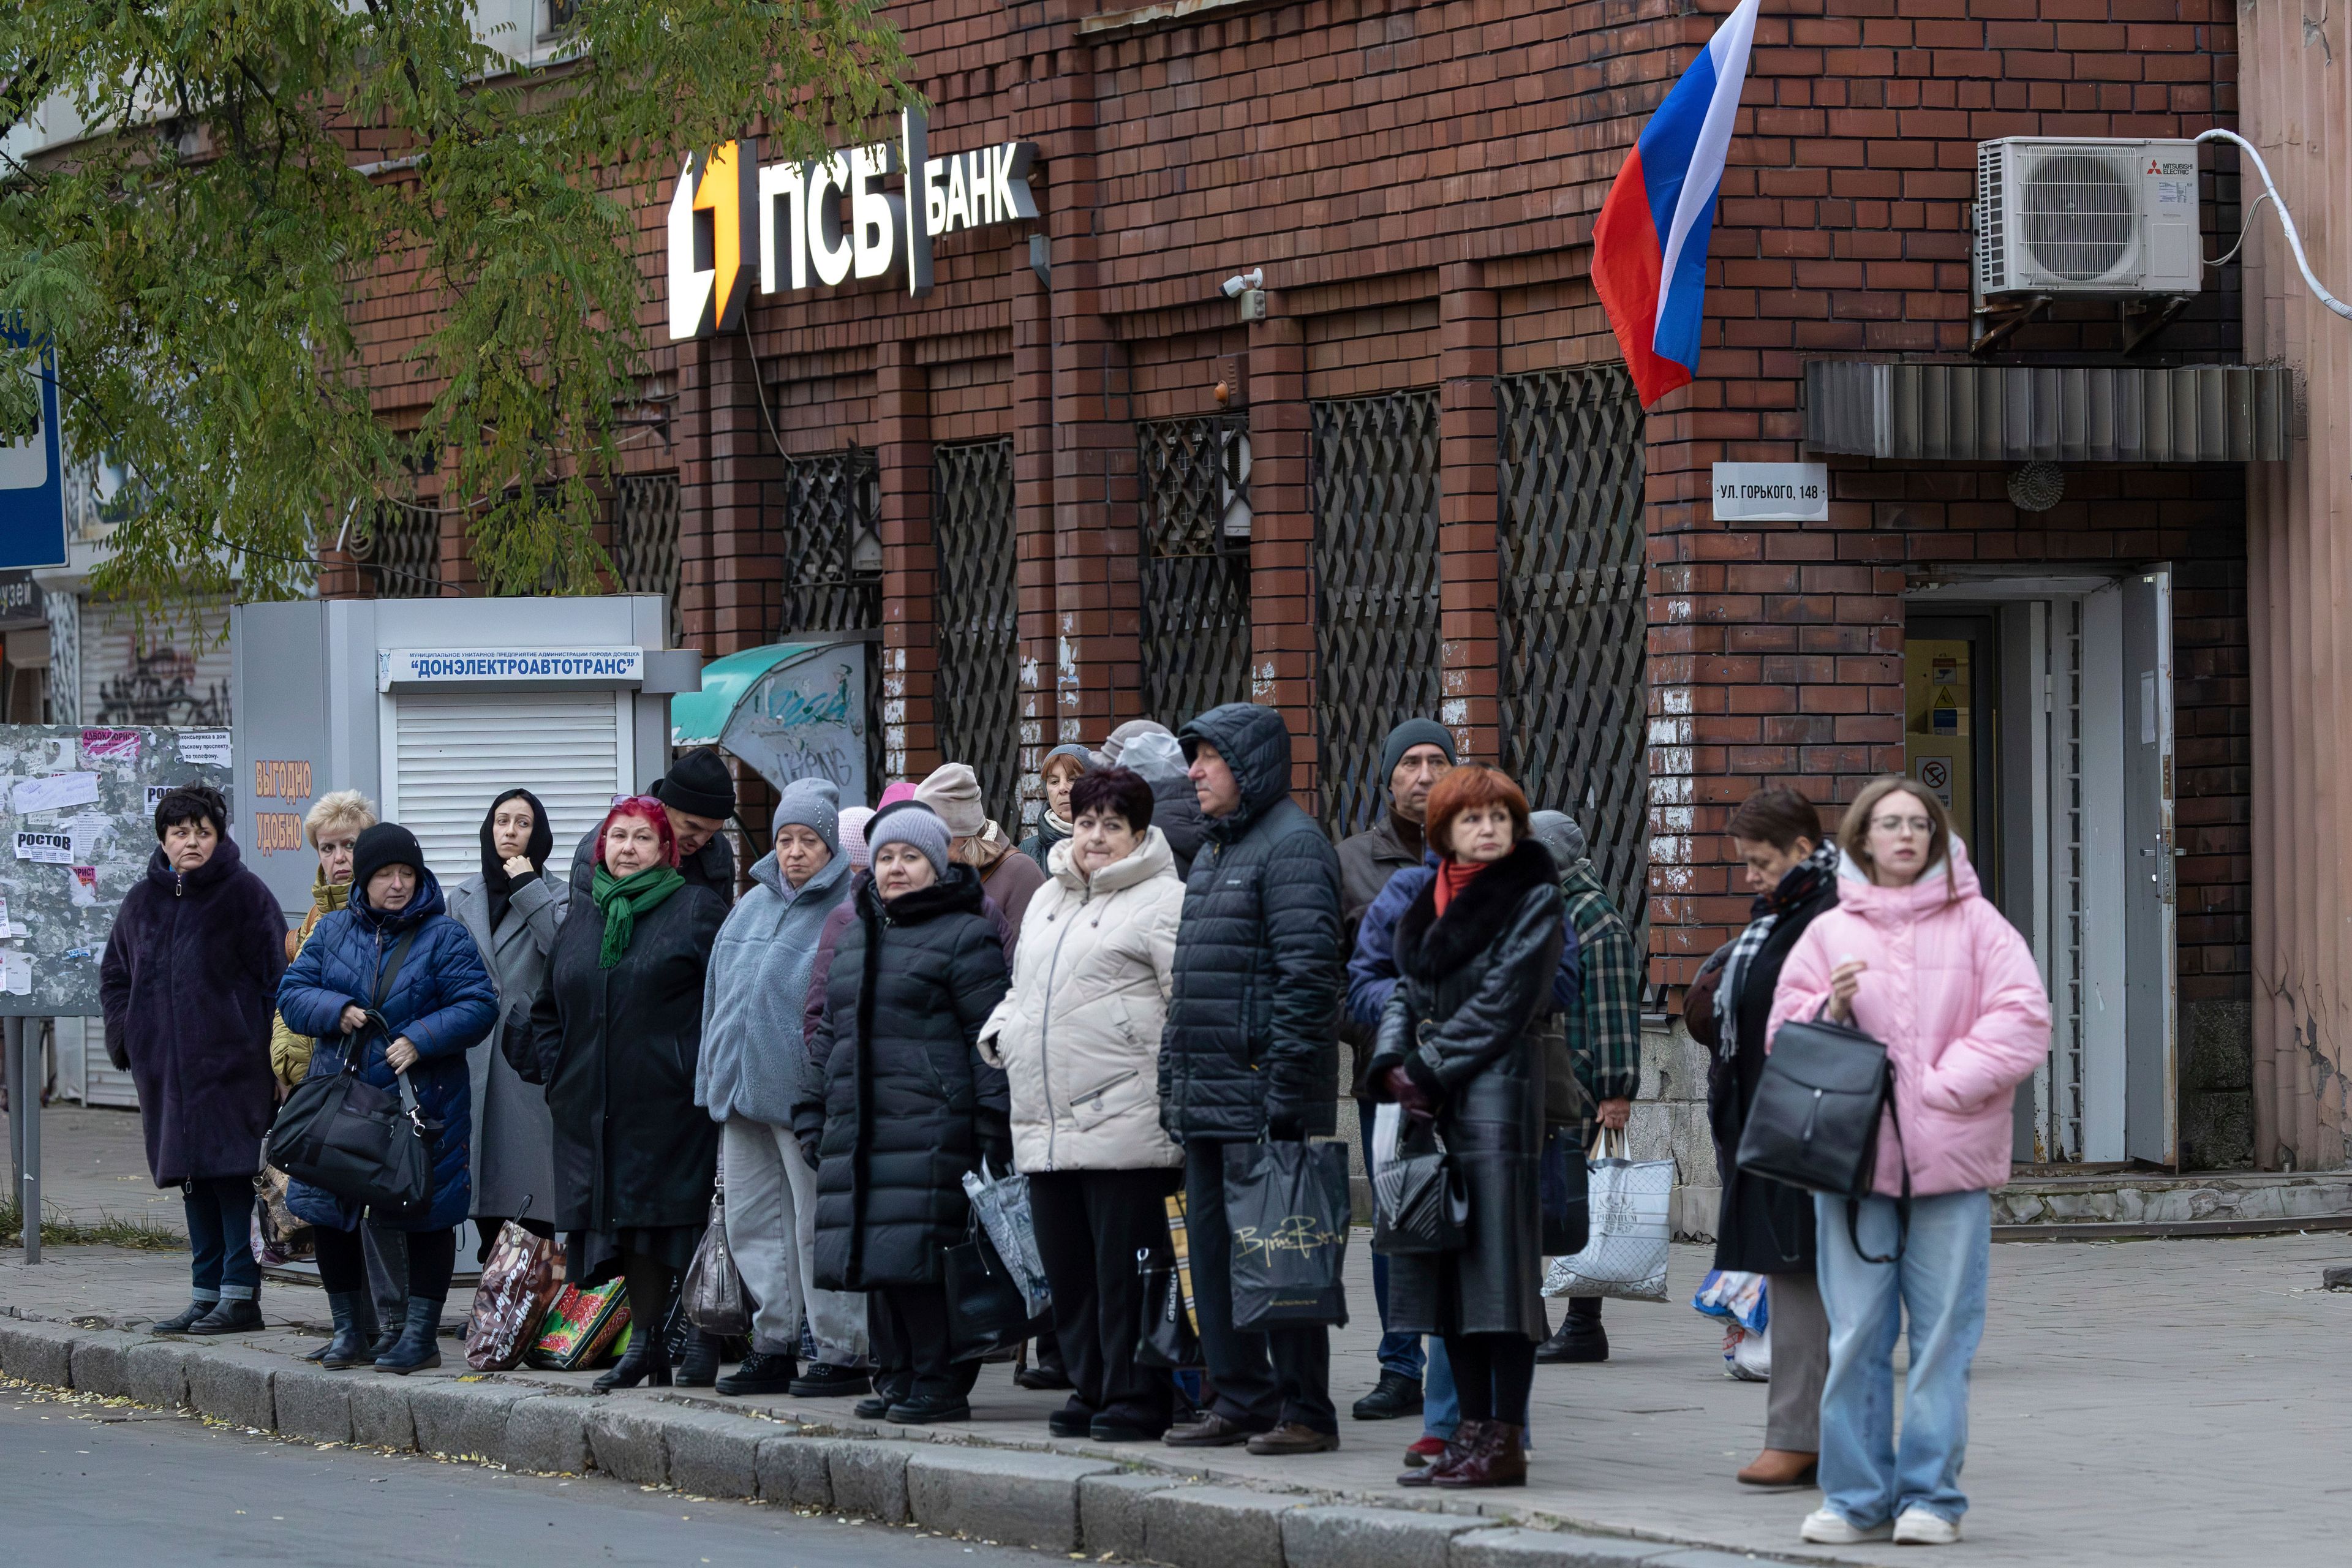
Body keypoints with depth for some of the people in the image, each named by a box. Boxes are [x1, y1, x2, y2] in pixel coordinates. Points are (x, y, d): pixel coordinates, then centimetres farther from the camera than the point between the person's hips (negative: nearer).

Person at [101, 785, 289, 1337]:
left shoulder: (244, 894, -2)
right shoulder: (143, 900, 13)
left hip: (230, 1066, -6)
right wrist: (126, 1035, 9)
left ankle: (240, 1294, -6)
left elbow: (274, 976, -4)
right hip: (166, 1068, 6)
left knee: (233, 1173, -8)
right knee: (192, 1178, 9)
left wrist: (266, 1053, -11)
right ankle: (207, 1292, 15)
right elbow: (115, 974, 23)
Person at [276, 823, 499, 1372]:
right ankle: (349, 1330, 19)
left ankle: (421, 1334, 9)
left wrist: (421, 1040, -21)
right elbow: (292, 992, 6)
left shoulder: (443, 937, -4)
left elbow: (478, 1005, -10)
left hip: (421, 1098, -3)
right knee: (329, 1216, 6)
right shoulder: (334, 931, 8)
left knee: (426, 1218, 0)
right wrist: (336, 1012, -13)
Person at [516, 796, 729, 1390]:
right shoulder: (582, 920, 19)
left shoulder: (697, 909, 2)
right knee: (620, 1214, 2)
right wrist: (552, 1070, 12)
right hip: (594, 1109, 5)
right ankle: (645, 1339, 8)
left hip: (669, 1106, -5)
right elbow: (548, 1008, 26)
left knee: (659, 1215, -9)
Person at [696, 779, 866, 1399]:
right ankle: (773, 1345, 16)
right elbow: (720, 990, 22)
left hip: (805, 1089, -7)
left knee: (820, 1226, -4)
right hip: (742, 1090, 7)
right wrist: (715, 1079, 18)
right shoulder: (753, 904, 17)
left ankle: (840, 1352, 1)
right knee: (754, 1222, 9)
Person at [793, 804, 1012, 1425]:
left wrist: (993, 1126, -14)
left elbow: (989, 1040, -7)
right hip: (859, 1130, 7)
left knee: (920, 1253, -12)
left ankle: (940, 1382, -6)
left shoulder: (964, 938, -2)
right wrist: (812, 1114, 21)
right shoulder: (857, 938, 22)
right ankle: (896, 1379, 12)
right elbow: (829, 1033, 28)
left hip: (930, 1131, -7)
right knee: (876, 1256, 5)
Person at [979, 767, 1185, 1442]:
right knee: (1067, 1270, 10)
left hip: (1124, 1126, -8)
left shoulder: (1161, 902, -4)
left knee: (1126, 1268, -6)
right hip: (1044, 1126, 8)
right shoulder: (1047, 900, 21)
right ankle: (1090, 1390, 19)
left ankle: (1135, 1398, -1)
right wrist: (1000, 1032, 13)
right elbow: (1023, 987, 32)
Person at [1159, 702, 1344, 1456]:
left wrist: (1285, 1090, -21)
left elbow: (1308, 976, -17)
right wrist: (1172, 1083, 19)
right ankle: (1240, 1401, 16)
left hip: (1261, 1093, -10)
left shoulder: (1292, 846, -10)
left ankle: (1305, 1413, -3)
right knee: (1213, 1247, 10)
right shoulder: (1216, 849, 20)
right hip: (1206, 1097, 10)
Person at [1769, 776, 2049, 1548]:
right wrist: (1829, 1012, -10)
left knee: (1943, 1334, -1)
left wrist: (1945, 1083, -9)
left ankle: (1932, 1496, 5)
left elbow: (2023, 1021, -2)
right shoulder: (1828, 934, 11)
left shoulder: (1976, 926, 7)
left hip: (1950, 1157, -1)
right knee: (1856, 1334, 0)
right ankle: (1857, 1497, 7)